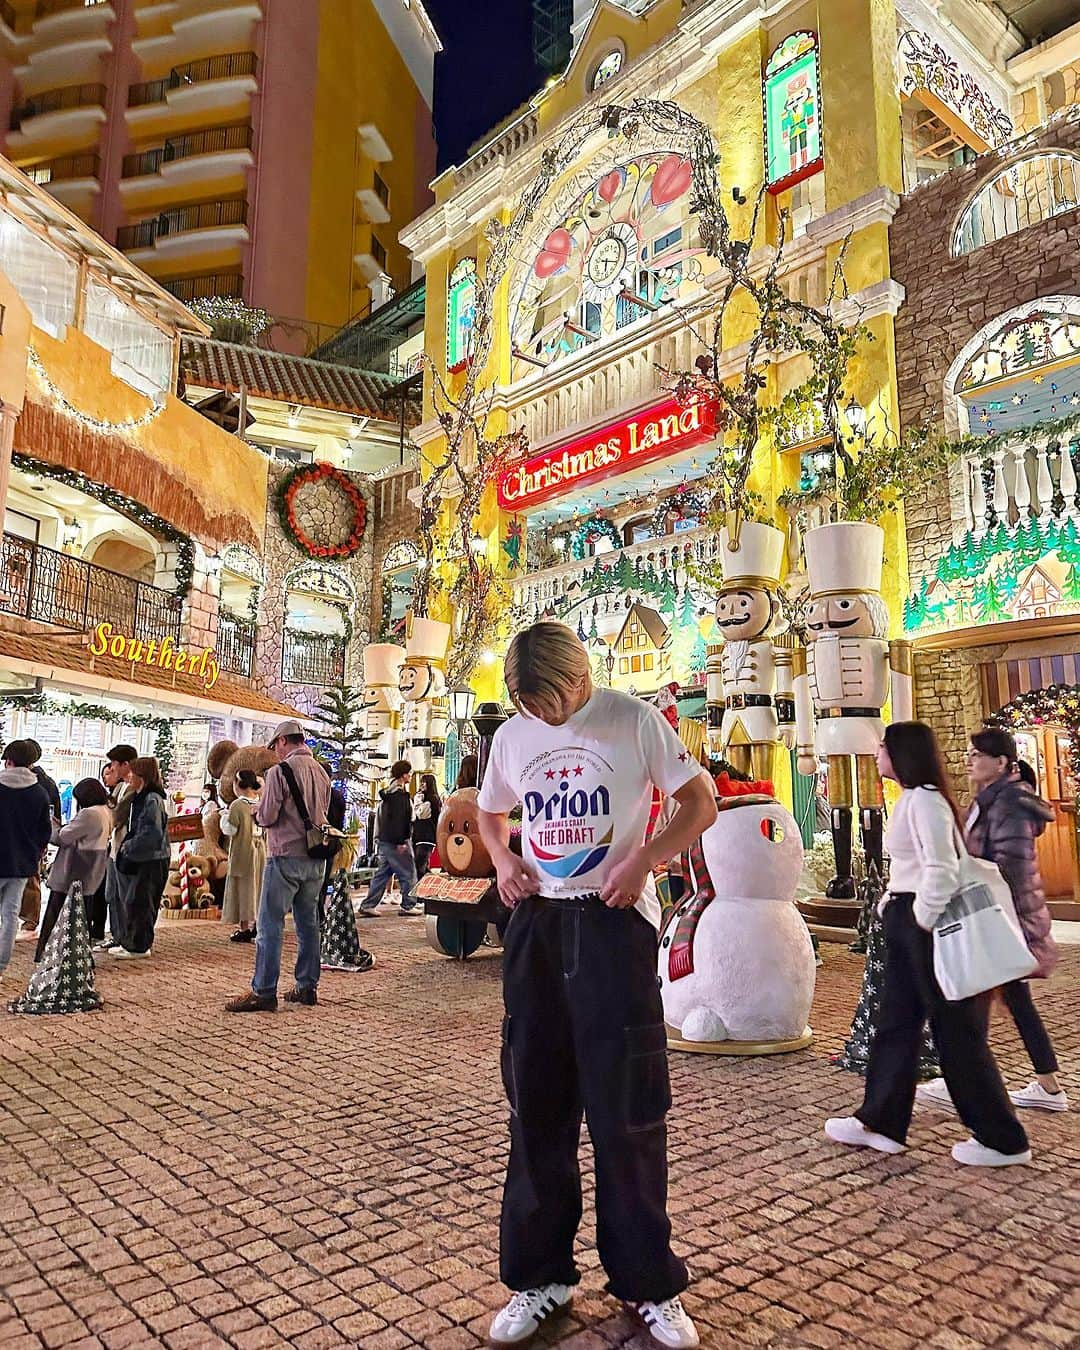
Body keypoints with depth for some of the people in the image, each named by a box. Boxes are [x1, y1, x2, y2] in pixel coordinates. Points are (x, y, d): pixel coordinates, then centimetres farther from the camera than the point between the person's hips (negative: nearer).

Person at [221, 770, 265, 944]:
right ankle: (257, 925, 20)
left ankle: (244, 929, 2)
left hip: (242, 851, -6)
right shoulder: (259, 803, 2)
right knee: (257, 886, 14)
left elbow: (229, 831, -13)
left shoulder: (237, 805, -15)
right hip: (259, 849, 6)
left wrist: (225, 816, 3)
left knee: (243, 887, 0)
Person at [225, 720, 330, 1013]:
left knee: (270, 924, -1)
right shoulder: (321, 772, 10)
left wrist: (257, 811, 9)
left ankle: (263, 992, 0)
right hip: (315, 857, 7)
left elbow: (266, 817, -11)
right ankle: (307, 987, 18)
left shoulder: (279, 771, -11)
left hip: (286, 857, -7)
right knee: (308, 923, 12)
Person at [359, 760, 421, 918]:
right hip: (397, 840, -10)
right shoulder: (400, 794, -16)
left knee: (382, 873, 11)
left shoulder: (388, 792, 15)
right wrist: (401, 841, -22)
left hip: (385, 840, 10)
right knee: (408, 873, 2)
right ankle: (408, 905, 9)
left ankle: (367, 906, 10)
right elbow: (399, 819, -21)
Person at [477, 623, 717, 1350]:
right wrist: (503, 861, -1)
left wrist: (643, 860, -17)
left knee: (626, 1110, 3)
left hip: (614, 920, -4)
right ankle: (540, 1276, 30)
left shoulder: (635, 720, -7)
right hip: (536, 923, 4)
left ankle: (651, 1285, 23)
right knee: (536, 1105, 12)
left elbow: (702, 804, -3)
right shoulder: (511, 736, 5)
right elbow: (492, 814, 20)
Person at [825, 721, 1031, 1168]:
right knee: (894, 1023, 14)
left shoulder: (923, 799, -18)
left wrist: (923, 920, -16)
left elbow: (942, 870, -25)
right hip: (909, 921, 10)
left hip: (926, 925, -10)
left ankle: (1001, 1140, 16)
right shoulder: (912, 798, 14)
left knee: (956, 1031, 2)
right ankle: (879, 1121, 23)